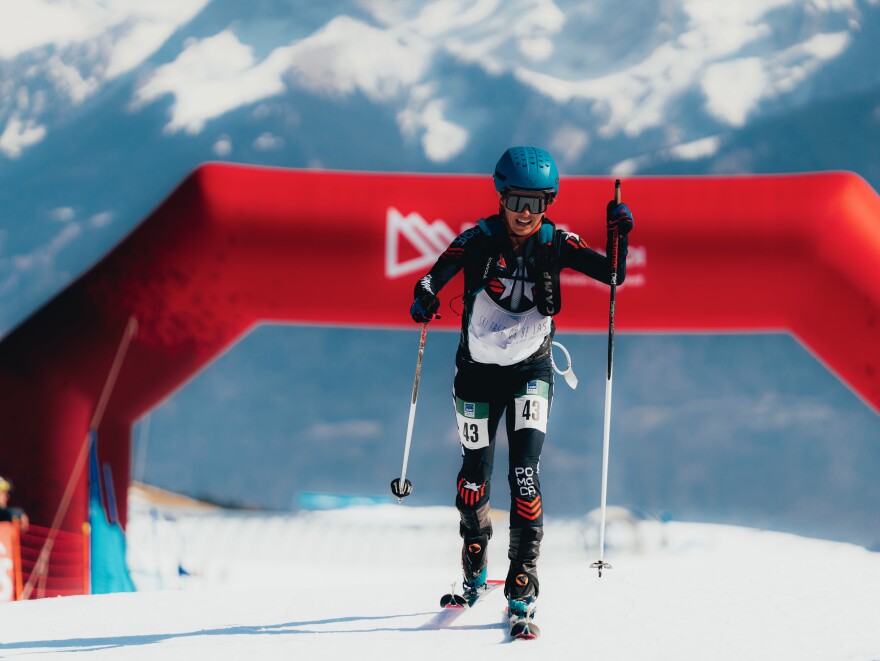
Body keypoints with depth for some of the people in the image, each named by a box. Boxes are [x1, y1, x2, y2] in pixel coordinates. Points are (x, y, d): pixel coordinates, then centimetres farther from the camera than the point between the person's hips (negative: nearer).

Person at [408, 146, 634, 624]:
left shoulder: (555, 244, -11)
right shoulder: (479, 240, -14)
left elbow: (613, 275, -16)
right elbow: (433, 278, -13)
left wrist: (619, 237, -33)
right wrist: (424, 298, -34)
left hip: (531, 372, 0)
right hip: (478, 370, 1)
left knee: (525, 472, -15)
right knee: (476, 472, 11)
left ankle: (522, 581, -11)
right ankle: (475, 556, 39)